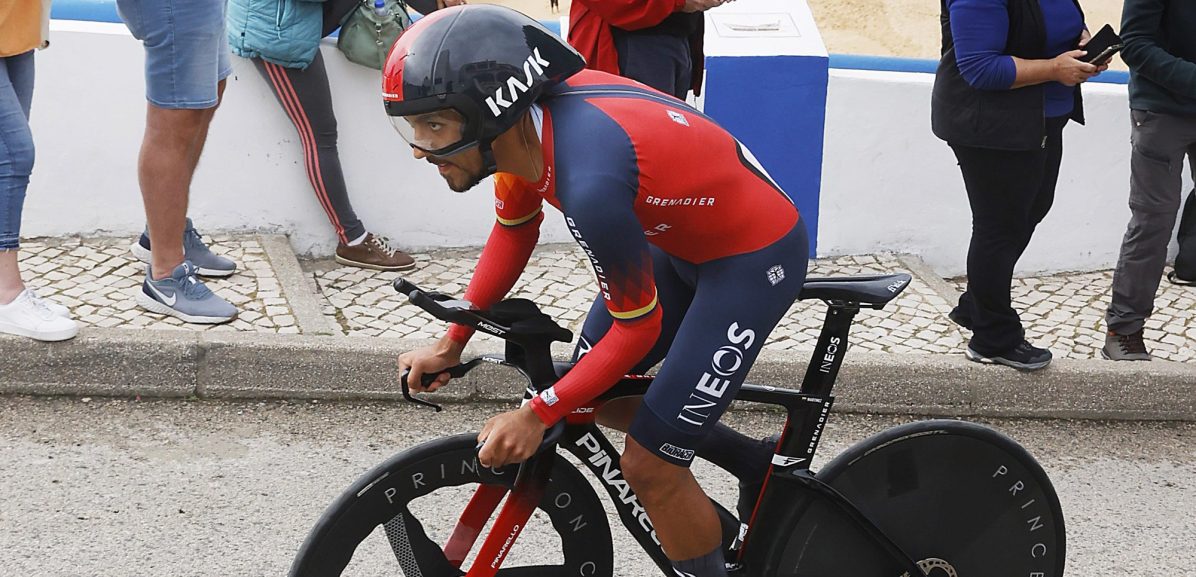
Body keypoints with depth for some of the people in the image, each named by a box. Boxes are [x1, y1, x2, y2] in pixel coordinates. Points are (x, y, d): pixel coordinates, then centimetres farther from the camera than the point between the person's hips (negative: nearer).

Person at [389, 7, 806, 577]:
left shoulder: (588, 181, -37)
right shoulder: (522, 121, -13)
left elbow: (638, 328, -23)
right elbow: (514, 230, 9)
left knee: (650, 466, -6)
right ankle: (755, 464, 32)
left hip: (754, 262, -9)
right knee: (590, 393, 17)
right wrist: (450, 344, 8)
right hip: (682, 242, 9)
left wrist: (537, 415, -17)